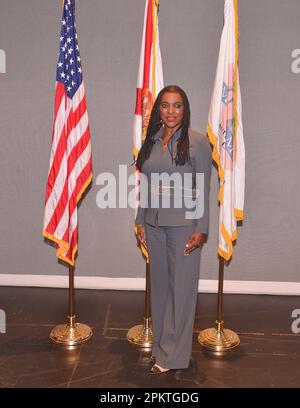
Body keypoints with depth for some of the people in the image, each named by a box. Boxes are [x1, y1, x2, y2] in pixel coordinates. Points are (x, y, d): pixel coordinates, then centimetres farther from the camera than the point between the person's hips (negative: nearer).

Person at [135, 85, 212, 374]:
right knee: (159, 283, 13)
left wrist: (201, 229, -11)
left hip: (184, 223, -5)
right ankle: (161, 343, 29)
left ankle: (172, 355, 15)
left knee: (181, 286, 3)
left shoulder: (197, 142, -6)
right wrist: (140, 221, 10)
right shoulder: (151, 141, 9)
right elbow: (145, 186, 12)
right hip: (154, 224, 5)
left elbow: (203, 189, -7)